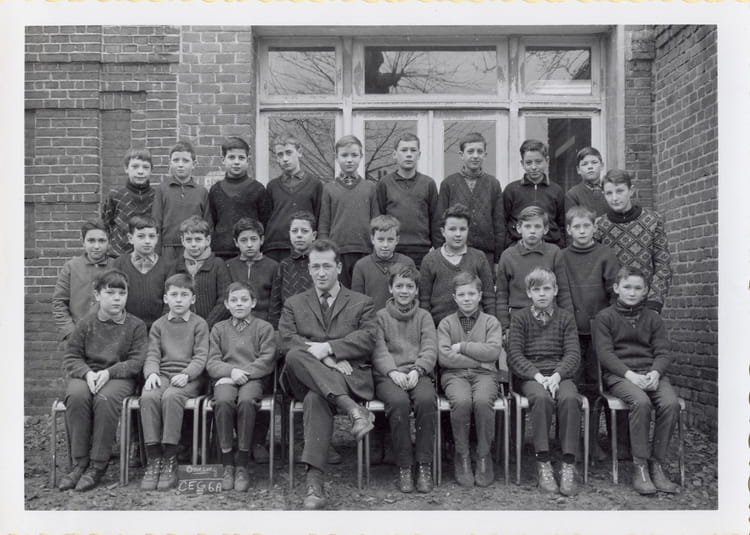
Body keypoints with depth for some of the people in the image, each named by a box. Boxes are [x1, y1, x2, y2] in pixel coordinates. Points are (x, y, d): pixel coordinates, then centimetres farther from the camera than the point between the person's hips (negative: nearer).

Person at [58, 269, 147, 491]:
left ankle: (97, 466, -24)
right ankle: (80, 463, -21)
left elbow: (136, 361, -3)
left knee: (105, 398, -35)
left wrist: (108, 372, -17)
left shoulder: (135, 325, 4)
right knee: (76, 396, -32)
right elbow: (71, 357, 7)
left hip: (120, 376, -2)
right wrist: (87, 373, -14)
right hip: (86, 375, 2)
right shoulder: (86, 323, 8)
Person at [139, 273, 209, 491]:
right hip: (162, 374, 3)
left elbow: (201, 356, 0)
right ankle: (153, 459, -25)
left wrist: (186, 374, -19)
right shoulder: (158, 325, 18)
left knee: (171, 396, -35)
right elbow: (152, 355, 9)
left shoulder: (199, 324, 9)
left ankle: (170, 460, -28)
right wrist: (152, 373, -13)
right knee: (148, 397, -30)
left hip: (189, 377, -3)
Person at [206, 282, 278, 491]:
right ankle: (227, 464, -24)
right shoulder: (219, 329, 21)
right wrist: (231, 371, -11)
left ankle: (243, 464, -25)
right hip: (225, 379, 2)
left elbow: (267, 361, 1)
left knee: (246, 401, -36)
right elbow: (212, 363, 10)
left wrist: (243, 373, -13)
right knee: (223, 401, -34)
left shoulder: (264, 327, 14)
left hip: (254, 379, -1)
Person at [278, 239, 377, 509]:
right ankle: (352, 408, -46)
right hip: (305, 378, 2)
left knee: (316, 398, -36)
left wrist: (329, 348, -16)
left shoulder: (362, 303, 18)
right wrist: (324, 358, -13)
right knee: (296, 355, -35)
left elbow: (368, 339, 0)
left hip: (349, 375, -2)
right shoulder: (294, 304, 22)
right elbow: (286, 339, 2)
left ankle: (314, 482, -39)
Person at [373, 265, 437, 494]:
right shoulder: (380, 316, 15)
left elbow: (430, 349, 5)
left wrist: (416, 371, -14)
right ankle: (404, 467, -22)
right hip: (388, 375, -1)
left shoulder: (424, 316, 18)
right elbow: (379, 350, 1)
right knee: (398, 401, -34)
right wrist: (393, 372, -17)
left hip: (419, 374, 1)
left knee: (426, 399, -33)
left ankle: (424, 465, -23)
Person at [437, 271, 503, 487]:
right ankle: (462, 456, -12)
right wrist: (478, 358, -6)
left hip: (484, 374, 0)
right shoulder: (446, 323, 10)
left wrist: (462, 346, -6)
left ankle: (484, 456, -14)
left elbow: (493, 351, -6)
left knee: (483, 401, -33)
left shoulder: (491, 322, 12)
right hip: (454, 374, 0)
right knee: (461, 401, -32)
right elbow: (444, 357, -4)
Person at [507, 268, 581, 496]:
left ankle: (568, 465, -26)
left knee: (569, 398, -33)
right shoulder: (520, 318, 9)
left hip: (560, 374, 1)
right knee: (542, 398, -35)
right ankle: (543, 464, -26)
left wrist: (557, 375, -16)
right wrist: (537, 375, -16)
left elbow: (573, 354, 2)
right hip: (530, 376, -1)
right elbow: (514, 355, 0)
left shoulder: (565, 318, 13)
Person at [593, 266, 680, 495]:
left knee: (671, 403, -27)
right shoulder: (604, 317, 7)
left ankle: (657, 463, -14)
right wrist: (629, 374, -18)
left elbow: (663, 352, 9)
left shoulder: (653, 318, 18)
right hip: (618, 374, -3)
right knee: (641, 401, -34)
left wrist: (655, 372, -12)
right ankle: (640, 466, -22)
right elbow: (605, 353, -3)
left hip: (651, 373, 3)